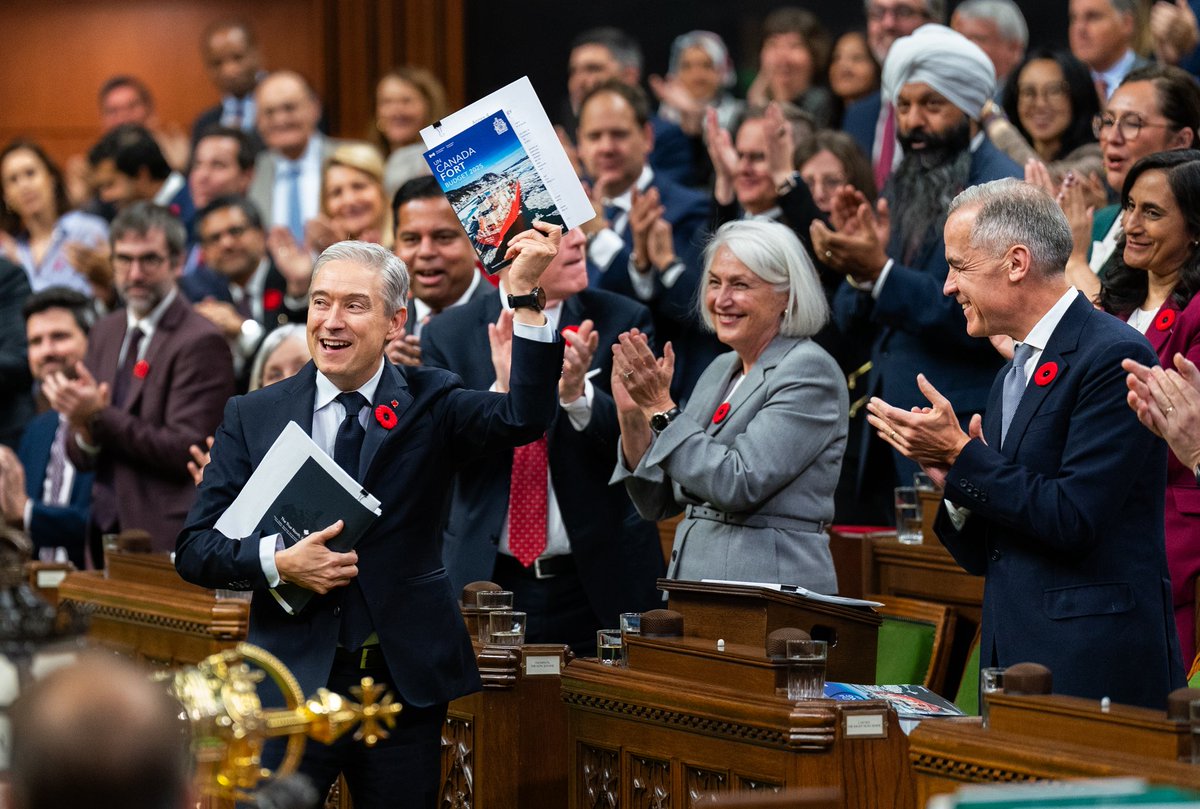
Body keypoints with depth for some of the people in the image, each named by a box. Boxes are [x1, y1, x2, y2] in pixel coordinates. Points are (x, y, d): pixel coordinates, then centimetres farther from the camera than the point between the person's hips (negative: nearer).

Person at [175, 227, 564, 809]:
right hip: (293, 678, 0)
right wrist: (277, 562, -15)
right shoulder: (253, 416, 6)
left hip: (404, 679, 0)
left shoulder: (428, 405, 4)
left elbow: (525, 418, -16)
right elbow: (193, 549, 3)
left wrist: (526, 295, -23)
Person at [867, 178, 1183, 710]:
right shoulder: (1011, 376, 19)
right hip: (1014, 657, 8)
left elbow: (1073, 520, -19)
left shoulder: (1113, 357, -10)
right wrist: (955, 485, -1)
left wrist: (961, 456, -12)